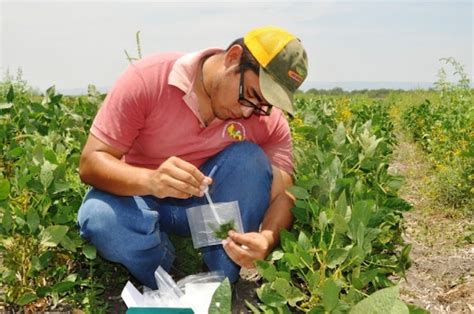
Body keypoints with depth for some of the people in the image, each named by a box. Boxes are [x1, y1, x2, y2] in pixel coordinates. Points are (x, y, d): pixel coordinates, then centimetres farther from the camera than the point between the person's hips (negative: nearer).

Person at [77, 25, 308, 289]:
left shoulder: (269, 119, -16)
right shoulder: (147, 79, -24)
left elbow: (283, 195, -21)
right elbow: (91, 163, -24)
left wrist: (267, 238, -44)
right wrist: (150, 180, -46)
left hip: (210, 207, 2)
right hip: (139, 195, -1)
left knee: (249, 157, -26)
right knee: (99, 216, -34)